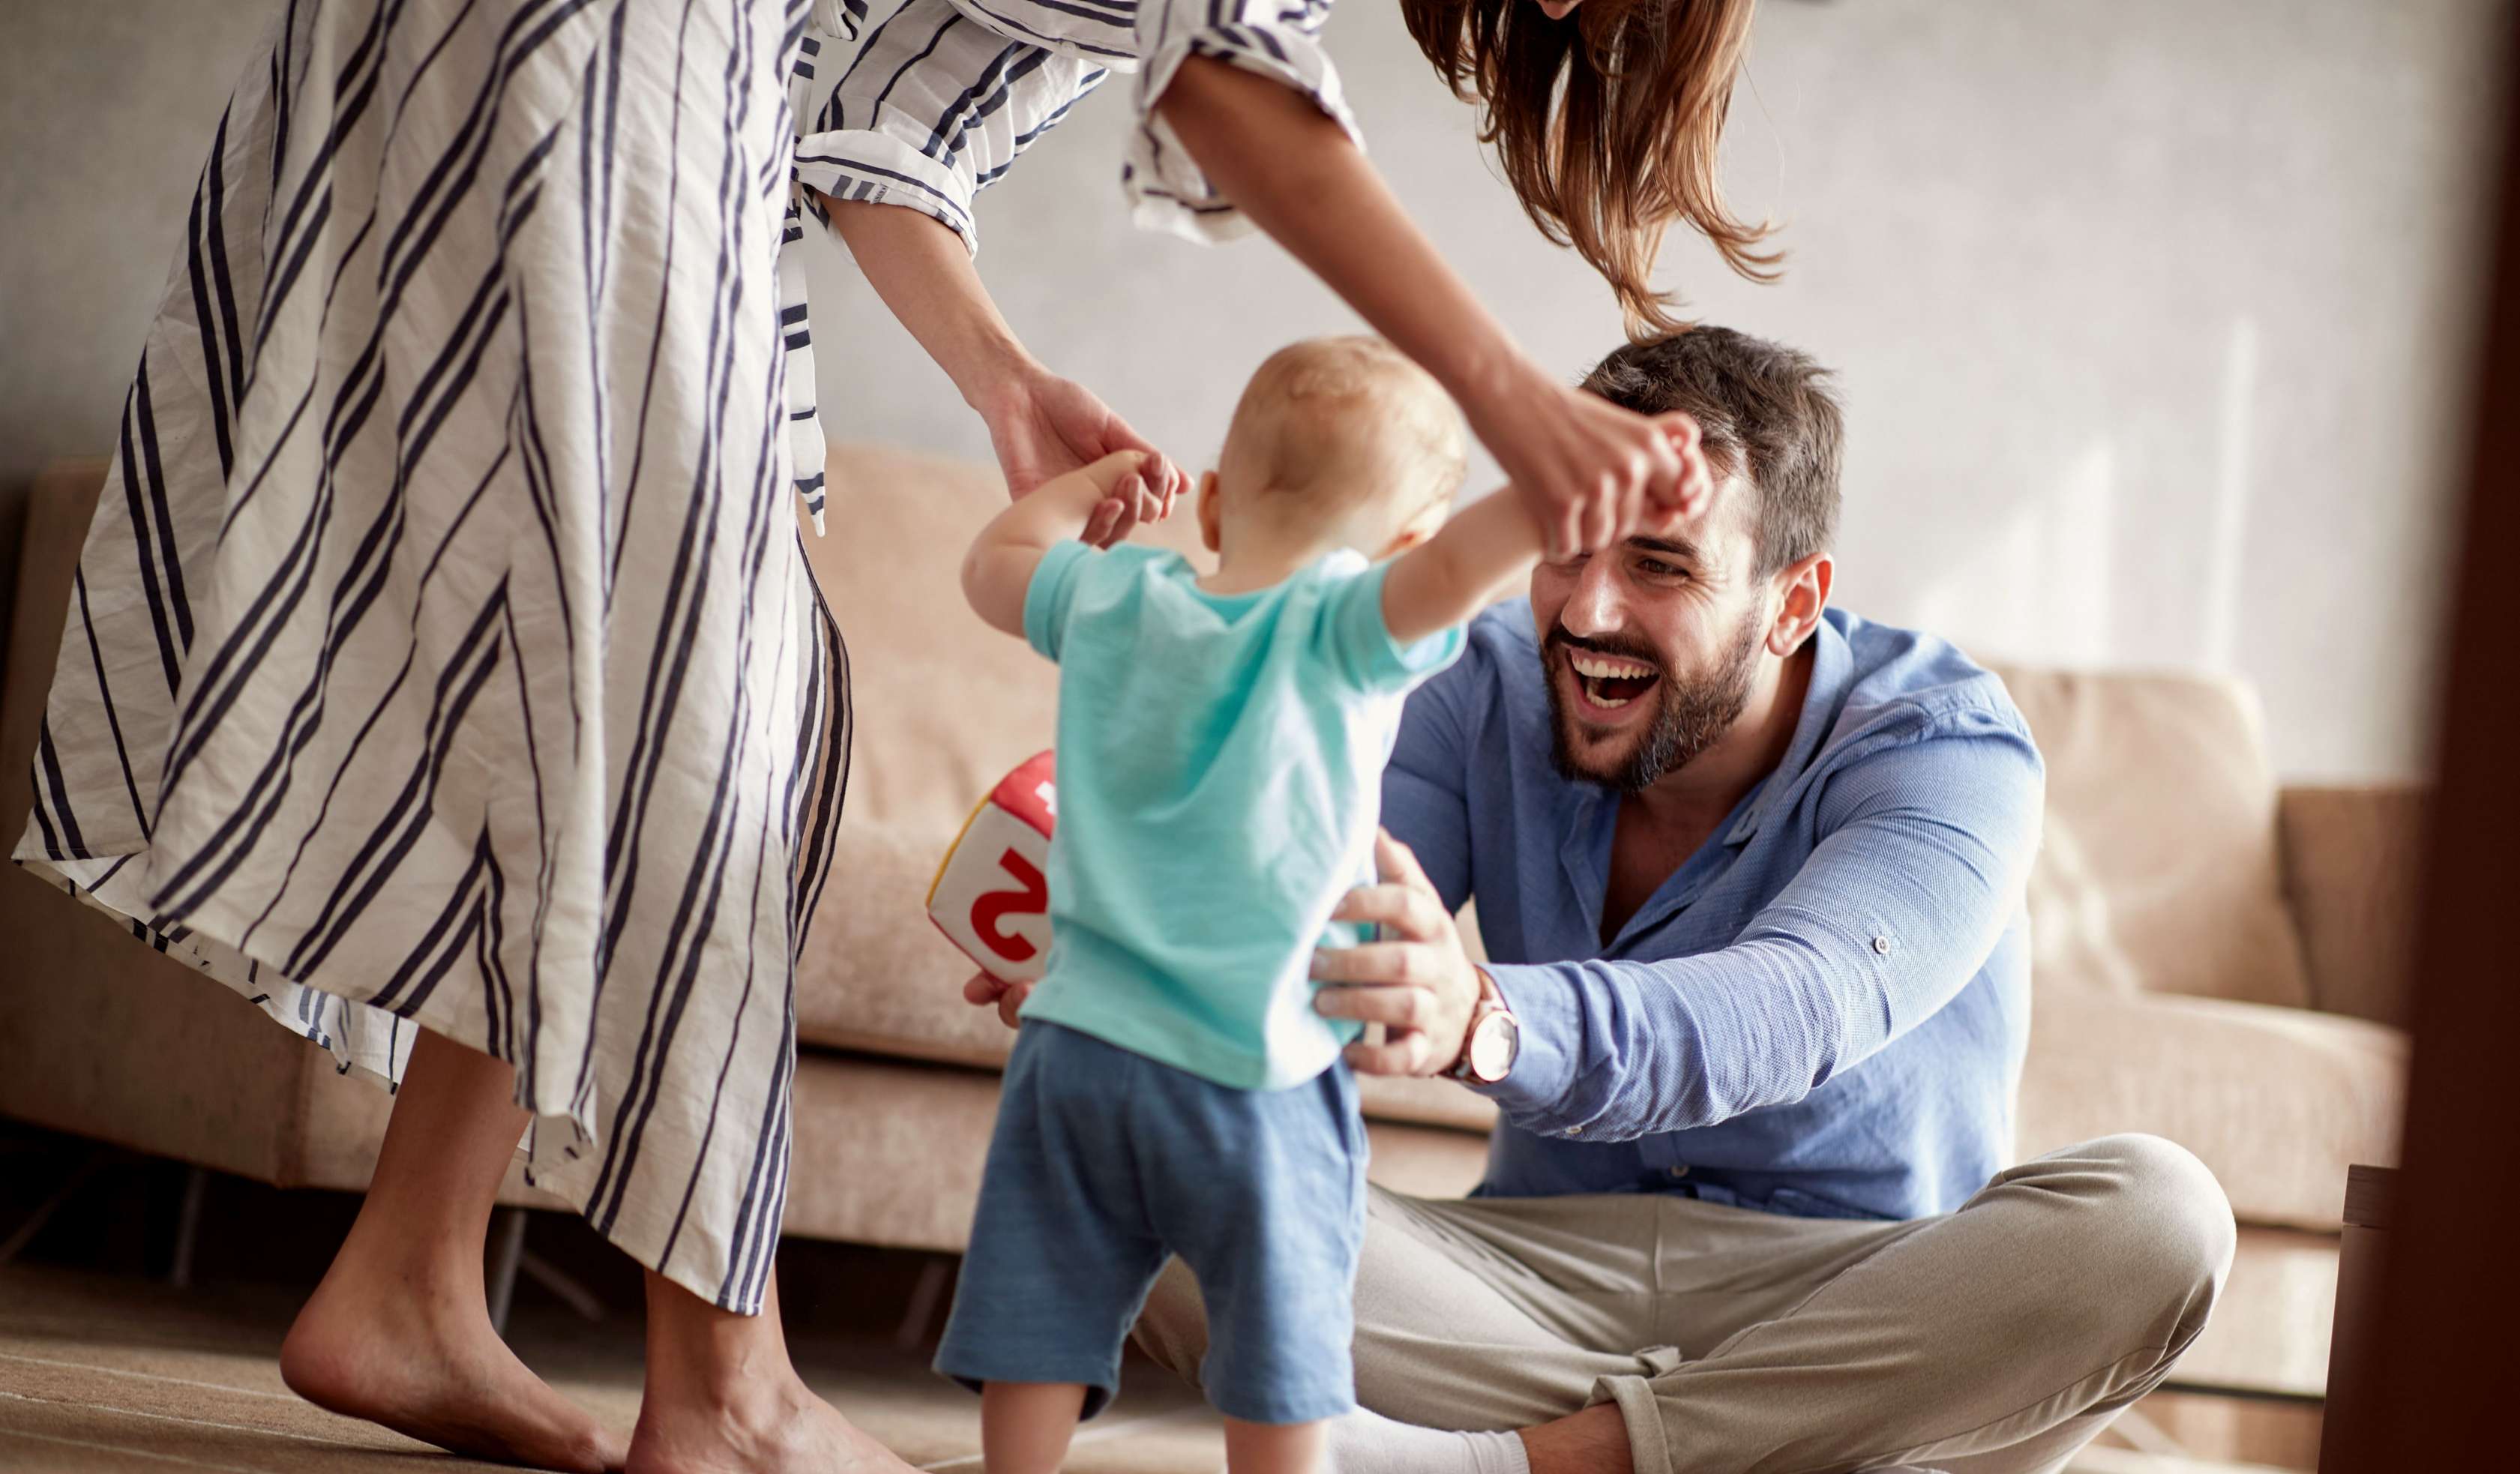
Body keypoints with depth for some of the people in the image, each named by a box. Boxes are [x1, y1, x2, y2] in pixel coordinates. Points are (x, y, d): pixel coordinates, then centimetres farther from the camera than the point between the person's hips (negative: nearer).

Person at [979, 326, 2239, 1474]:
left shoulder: (1945, 753, -14)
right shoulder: (1495, 692, 0)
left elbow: (1793, 1011, -34)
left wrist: (1482, 1023, -55)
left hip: (1855, 1310, -2)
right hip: (1544, 1274, 2)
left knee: (2156, 1219, -34)